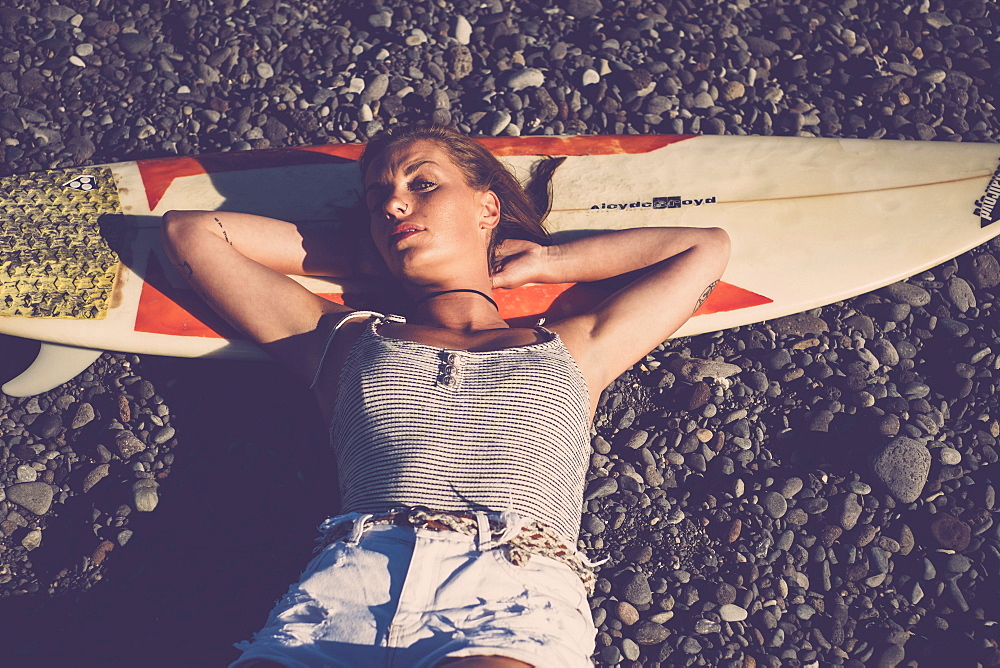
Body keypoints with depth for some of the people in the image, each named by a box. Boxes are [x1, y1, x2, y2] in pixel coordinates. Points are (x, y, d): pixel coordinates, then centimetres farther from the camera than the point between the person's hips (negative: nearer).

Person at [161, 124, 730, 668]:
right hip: (353, 582, 1)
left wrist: (544, 262, 37)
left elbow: (707, 248, 37)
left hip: (518, 594, 0)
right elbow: (189, 230, 34)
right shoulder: (347, 338, 28)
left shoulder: (573, 350, 29)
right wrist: (363, 262, 35)